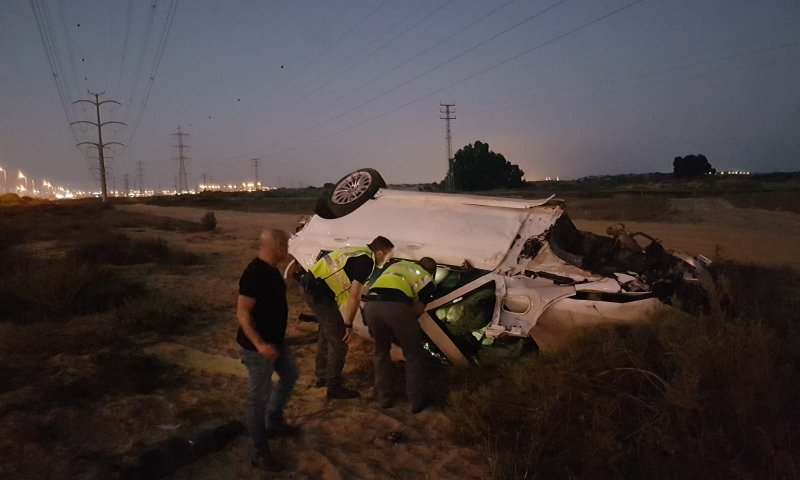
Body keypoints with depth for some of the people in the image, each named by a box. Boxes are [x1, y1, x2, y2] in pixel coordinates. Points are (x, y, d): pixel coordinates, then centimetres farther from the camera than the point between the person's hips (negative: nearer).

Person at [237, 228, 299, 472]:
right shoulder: (255, 273, -25)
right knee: (260, 396, 0)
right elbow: (242, 313, -28)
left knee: (290, 375, 26)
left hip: (276, 341, 10)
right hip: (259, 347, -10)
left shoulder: (271, 269, 5)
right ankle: (259, 452, 14)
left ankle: (274, 422, 41)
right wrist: (259, 344, -34)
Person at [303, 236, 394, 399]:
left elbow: (351, 292, 22)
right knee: (339, 340, -1)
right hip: (320, 292, -10)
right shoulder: (366, 261, -12)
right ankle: (334, 388, 7)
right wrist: (349, 325, -8)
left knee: (326, 334, 23)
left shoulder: (359, 252, 16)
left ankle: (322, 376, 35)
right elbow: (354, 297, -15)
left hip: (312, 285, 10)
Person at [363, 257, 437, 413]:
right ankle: (418, 401, 20)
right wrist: (406, 325, 36)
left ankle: (384, 397, 29)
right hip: (395, 306, -4)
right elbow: (418, 310, 17)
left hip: (371, 303, 4)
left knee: (381, 352, 26)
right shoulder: (426, 279, 23)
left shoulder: (397, 264, 36)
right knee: (414, 355, 16)